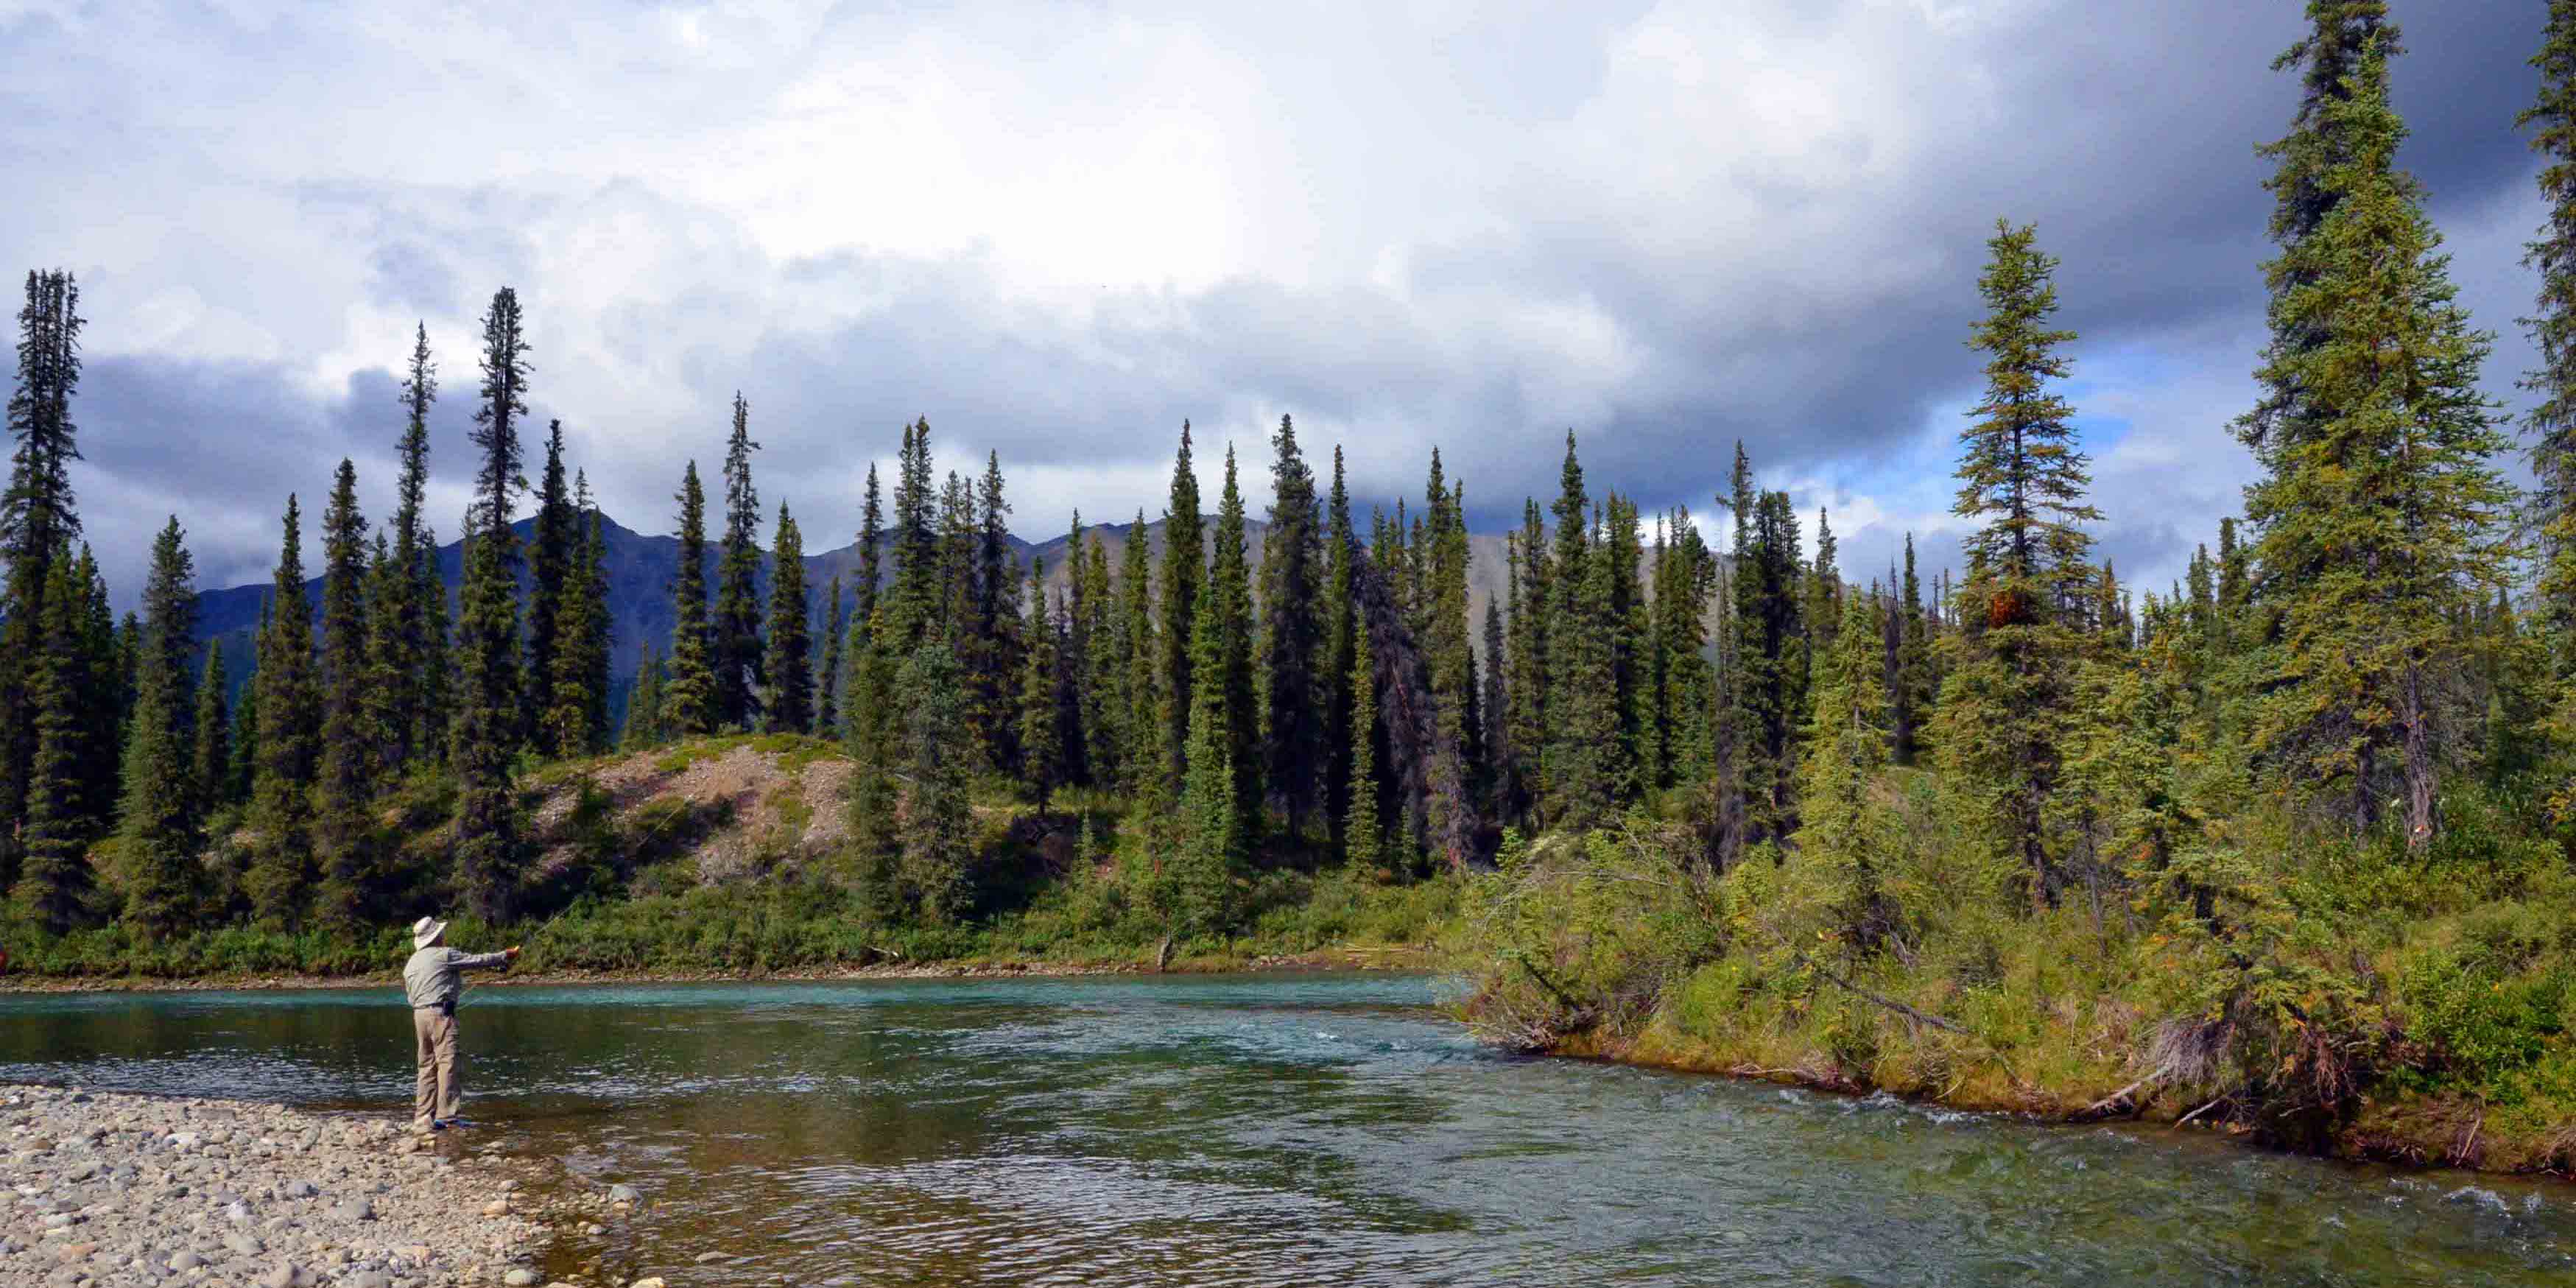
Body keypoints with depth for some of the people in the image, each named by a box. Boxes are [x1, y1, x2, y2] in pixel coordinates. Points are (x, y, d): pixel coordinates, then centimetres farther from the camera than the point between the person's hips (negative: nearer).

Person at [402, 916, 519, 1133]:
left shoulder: (411, 962, 16)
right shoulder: (443, 954, -7)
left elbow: (409, 993, 20)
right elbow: (477, 960, -2)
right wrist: (505, 956, 11)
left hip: (419, 1015, 8)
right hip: (439, 1013, -8)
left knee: (427, 1066, 12)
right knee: (447, 1062, -9)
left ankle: (422, 1118, 13)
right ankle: (445, 1115, -16)